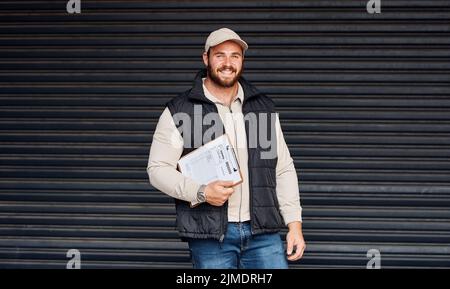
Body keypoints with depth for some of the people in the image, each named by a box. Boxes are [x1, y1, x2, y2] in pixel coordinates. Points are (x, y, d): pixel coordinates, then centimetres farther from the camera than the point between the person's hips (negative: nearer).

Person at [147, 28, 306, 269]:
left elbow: (284, 169, 13)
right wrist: (201, 192, -15)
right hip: (209, 235, -2)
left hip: (263, 231, 3)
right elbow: (158, 169, 0)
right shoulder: (179, 111, 3)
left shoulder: (264, 108, 13)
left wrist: (294, 225, 6)